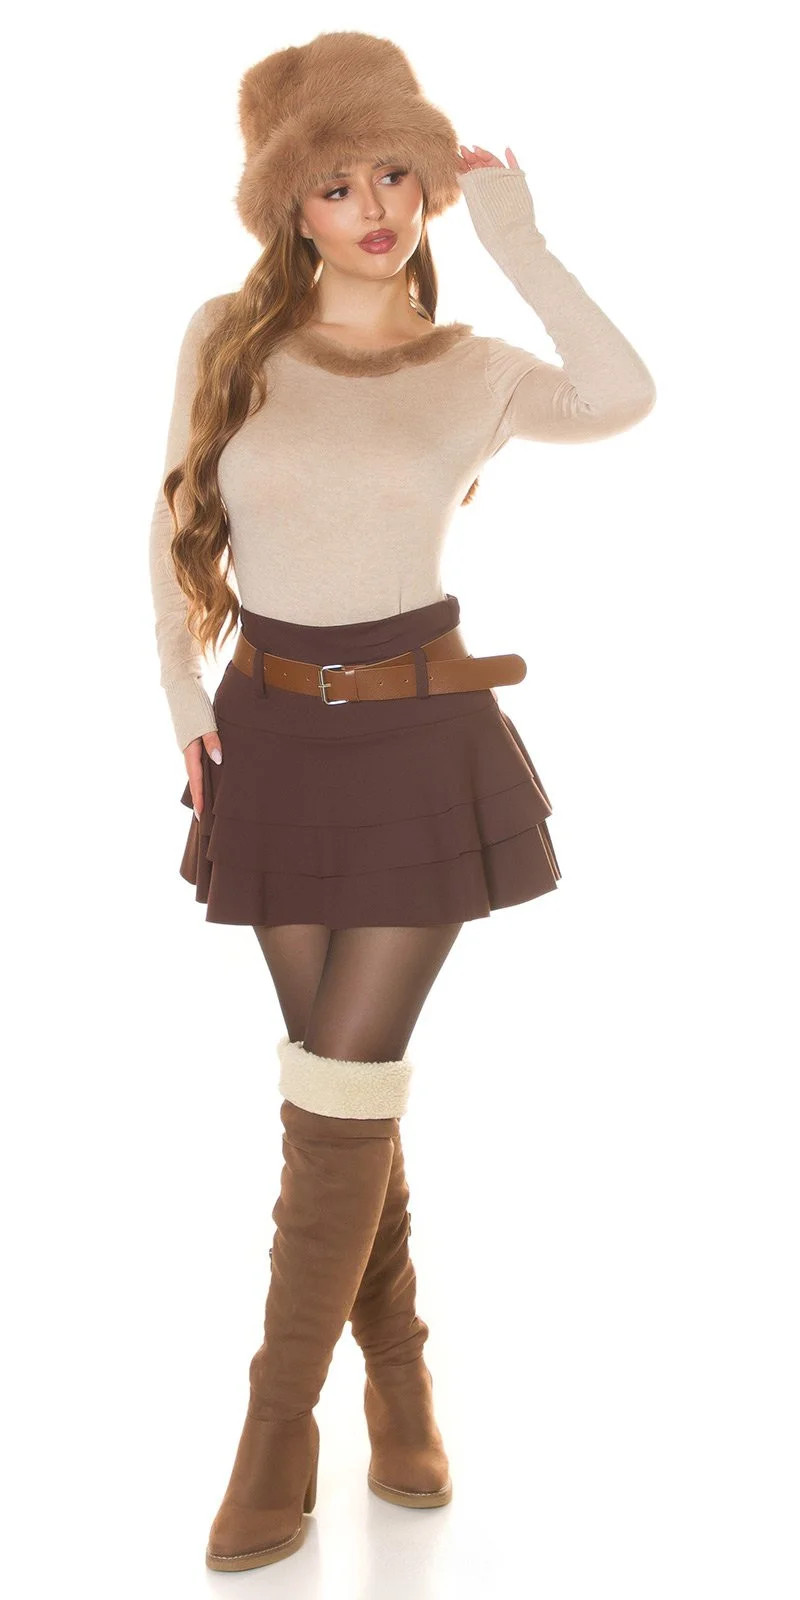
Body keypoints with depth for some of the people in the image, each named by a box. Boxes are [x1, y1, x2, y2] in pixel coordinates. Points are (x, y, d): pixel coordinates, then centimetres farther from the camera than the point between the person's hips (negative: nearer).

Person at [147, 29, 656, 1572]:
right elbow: (175, 516, 12)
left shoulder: (475, 372, -1)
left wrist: (517, 239, -16)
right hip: (274, 740, 2)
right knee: (344, 1071, 9)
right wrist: (178, 678, 3)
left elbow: (626, 401, -21)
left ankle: (279, 1426, 11)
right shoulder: (226, 339, 2)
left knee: (342, 1081, -4)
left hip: (422, 746, -2)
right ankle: (396, 1353, 30)